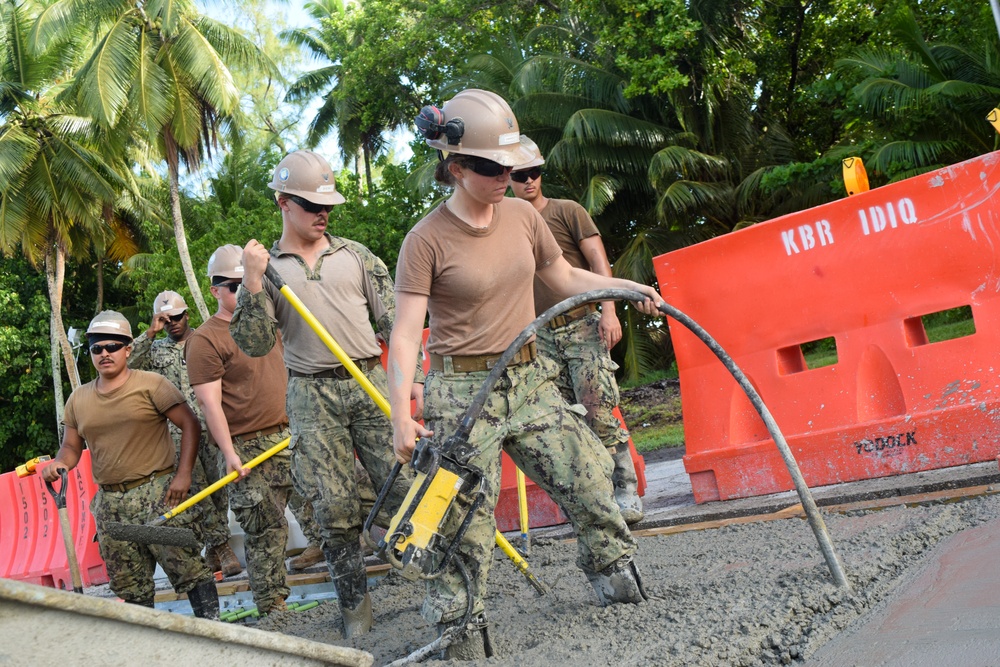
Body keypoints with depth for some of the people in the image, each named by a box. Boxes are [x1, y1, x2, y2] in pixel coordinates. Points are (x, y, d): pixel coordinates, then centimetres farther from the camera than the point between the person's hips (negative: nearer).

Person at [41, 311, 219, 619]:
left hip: (157, 492, -5)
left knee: (187, 567, -8)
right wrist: (58, 464, -6)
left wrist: (183, 474, -13)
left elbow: (190, 424, -5)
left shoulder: (150, 385, -3)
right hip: (109, 502, 5)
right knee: (128, 584, 11)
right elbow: (71, 446, 18)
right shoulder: (78, 399, 12)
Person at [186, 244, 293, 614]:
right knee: (265, 528, -3)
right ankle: (272, 607, 7)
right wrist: (230, 453, -18)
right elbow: (210, 402, -12)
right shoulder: (205, 340, -6)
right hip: (247, 447, -6)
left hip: (288, 435, 6)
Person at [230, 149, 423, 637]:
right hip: (313, 396, -1)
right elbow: (253, 345, -2)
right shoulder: (265, 267, 7)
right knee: (334, 507, -1)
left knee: (403, 485, -4)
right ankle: (355, 603, 13)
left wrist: (414, 378, 1)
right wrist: (253, 283, -13)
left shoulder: (355, 255, 9)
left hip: (371, 383, 1)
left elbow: (394, 320, 9)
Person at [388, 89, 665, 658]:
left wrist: (627, 287, 6)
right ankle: (460, 631, 11)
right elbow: (406, 332, -16)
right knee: (466, 516, -5)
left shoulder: (523, 215, 3)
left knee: (589, 476, 8)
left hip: (530, 380, 6)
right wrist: (401, 416, -24)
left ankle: (617, 576, 31)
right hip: (463, 391, -5)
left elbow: (564, 277, 18)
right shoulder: (427, 240, -13)